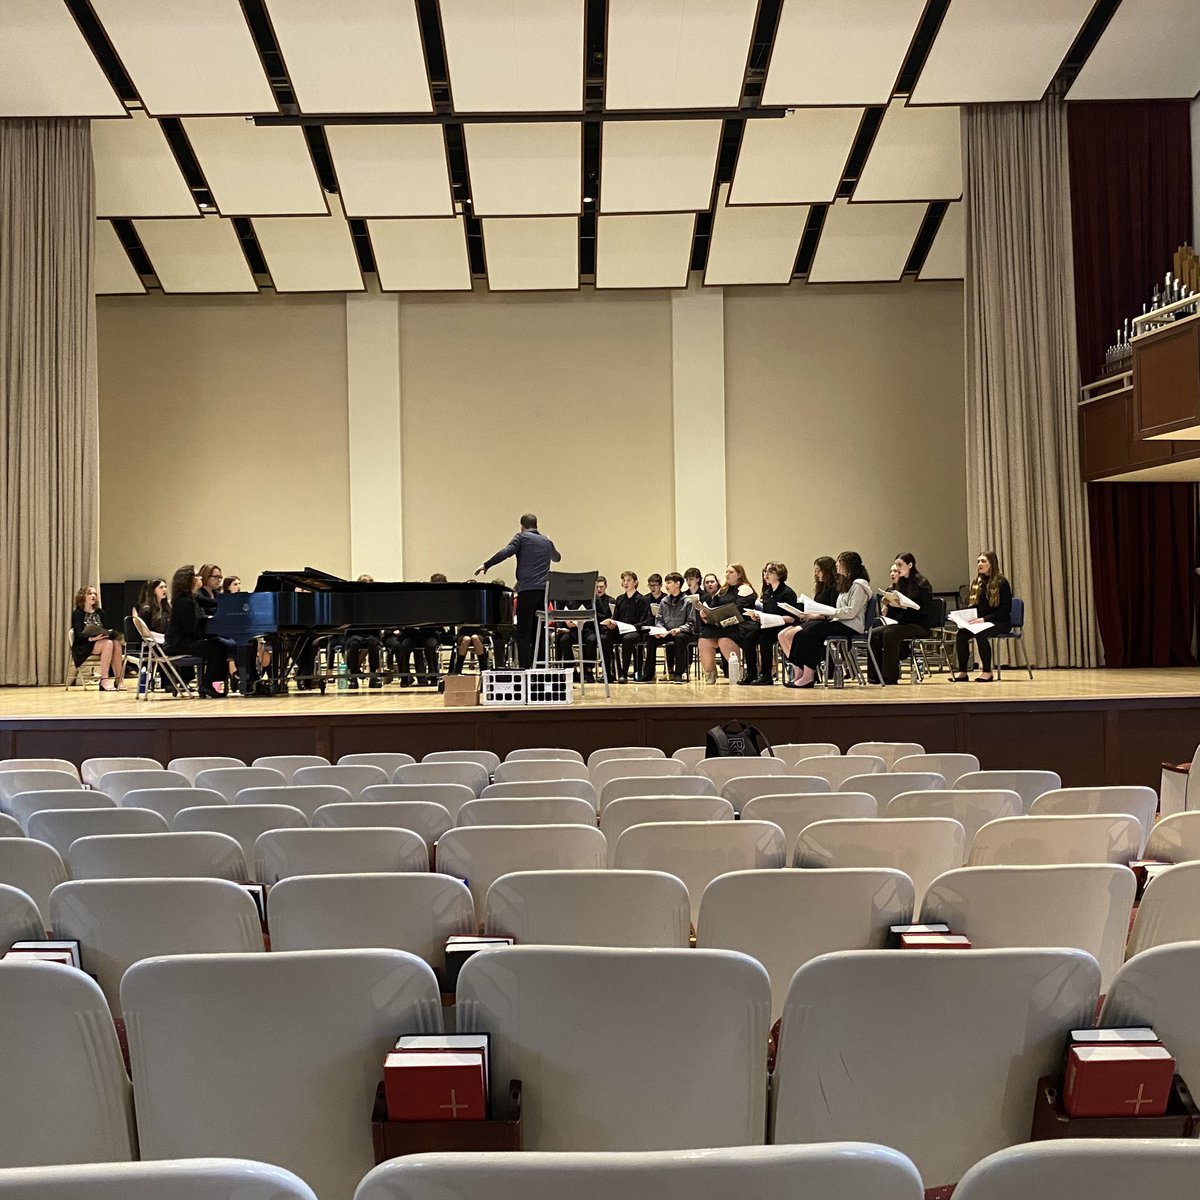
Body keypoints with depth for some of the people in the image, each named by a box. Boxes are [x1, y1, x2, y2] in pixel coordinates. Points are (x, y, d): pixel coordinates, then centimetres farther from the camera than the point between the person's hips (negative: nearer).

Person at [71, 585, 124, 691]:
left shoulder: (100, 612, 17)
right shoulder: (77, 613, -1)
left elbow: (108, 629, 11)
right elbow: (78, 635, -13)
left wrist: (109, 633, -14)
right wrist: (91, 638, -31)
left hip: (100, 643, 5)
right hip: (83, 647, -5)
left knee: (116, 643, -29)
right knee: (108, 643, -34)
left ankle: (118, 680, -31)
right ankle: (104, 681, -37)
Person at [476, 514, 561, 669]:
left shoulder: (521, 537, 3)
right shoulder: (546, 541, 18)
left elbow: (506, 552, -13)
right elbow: (557, 558, 37)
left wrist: (486, 565, -9)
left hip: (527, 588, -5)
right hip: (544, 589, 5)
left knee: (523, 631, -3)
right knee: (538, 630, 10)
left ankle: (524, 666, -9)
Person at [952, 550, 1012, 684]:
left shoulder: (1002, 583, -6)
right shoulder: (977, 583, 13)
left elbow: (1006, 609, -11)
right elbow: (970, 605, 18)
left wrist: (985, 619, -20)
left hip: (1000, 622, -5)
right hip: (979, 622, 5)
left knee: (980, 634, -35)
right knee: (961, 633, -24)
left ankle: (987, 672, -24)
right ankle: (962, 672, -19)